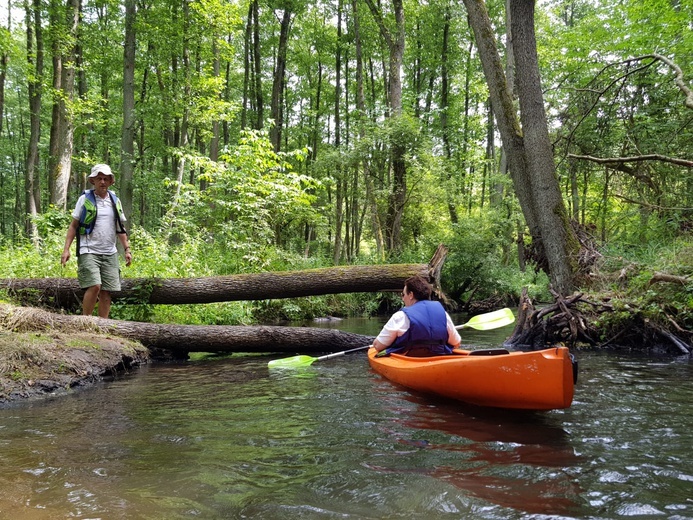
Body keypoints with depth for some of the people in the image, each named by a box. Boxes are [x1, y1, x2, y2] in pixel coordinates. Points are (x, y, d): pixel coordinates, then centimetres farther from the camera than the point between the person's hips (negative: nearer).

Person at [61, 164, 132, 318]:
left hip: (110, 253, 4)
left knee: (106, 292, 2)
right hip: (89, 251, -4)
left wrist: (127, 249, 9)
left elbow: (120, 228, 18)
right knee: (94, 286, -20)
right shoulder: (85, 199, 0)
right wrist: (66, 249, -6)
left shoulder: (115, 201, 12)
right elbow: (73, 225, 2)